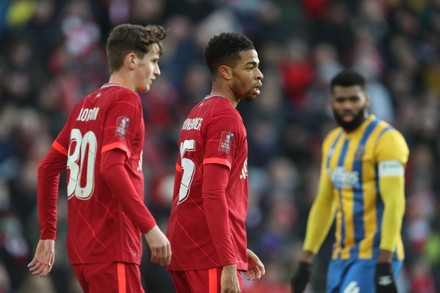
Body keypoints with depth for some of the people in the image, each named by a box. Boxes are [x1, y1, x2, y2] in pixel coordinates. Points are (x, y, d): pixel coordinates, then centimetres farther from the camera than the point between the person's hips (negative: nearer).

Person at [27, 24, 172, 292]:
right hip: (112, 250, -9)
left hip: (81, 249, 9)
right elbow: (112, 168, -22)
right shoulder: (126, 101, -9)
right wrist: (150, 227, -23)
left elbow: (48, 168, 18)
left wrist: (48, 235, 22)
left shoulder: (86, 105, 15)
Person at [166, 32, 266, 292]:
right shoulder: (226, 117, -11)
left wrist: (236, 249, 25)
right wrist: (228, 264, -23)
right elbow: (213, 195, -20)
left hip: (184, 247, 10)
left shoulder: (198, 114, 18)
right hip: (208, 252, -10)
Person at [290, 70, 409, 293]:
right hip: (341, 257, 8)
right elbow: (324, 203, 21)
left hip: (375, 257, -8)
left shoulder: (385, 139, -11)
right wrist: (306, 260, 18)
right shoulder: (332, 142, 15)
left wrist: (384, 264, -25)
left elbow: (394, 204, -18)